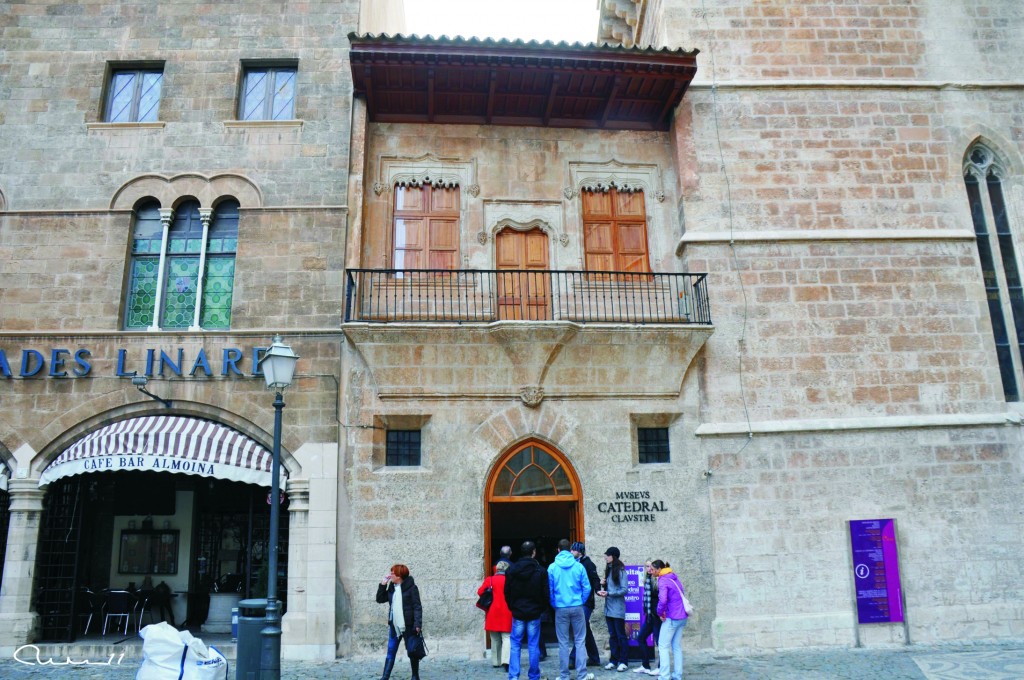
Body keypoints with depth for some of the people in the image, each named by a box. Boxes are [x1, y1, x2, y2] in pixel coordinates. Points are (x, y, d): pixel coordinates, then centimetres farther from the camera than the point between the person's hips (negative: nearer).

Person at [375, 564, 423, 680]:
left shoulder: (411, 587, -11)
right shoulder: (391, 587, 9)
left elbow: (417, 607, -13)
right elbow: (380, 599, 10)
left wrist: (418, 624, -20)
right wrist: (382, 584, 0)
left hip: (408, 626, -6)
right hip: (394, 626, 6)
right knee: (390, 652, 5)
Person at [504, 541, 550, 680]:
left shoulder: (511, 570, -3)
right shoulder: (540, 571, -8)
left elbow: (507, 592, 1)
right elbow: (545, 594, -5)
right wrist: (542, 609, 10)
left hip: (518, 612, 1)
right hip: (534, 612, -1)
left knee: (515, 645, 7)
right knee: (533, 646, 6)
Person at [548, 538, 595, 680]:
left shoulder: (552, 567, -3)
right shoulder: (578, 566, -2)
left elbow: (549, 589, -1)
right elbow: (587, 588, -2)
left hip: (561, 608, 0)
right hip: (577, 607, 0)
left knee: (563, 643, 7)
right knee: (580, 641, 7)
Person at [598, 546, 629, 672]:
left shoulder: (620, 571, -11)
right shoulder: (608, 570, 11)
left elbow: (624, 590, -15)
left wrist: (608, 593, -17)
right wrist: (603, 584, -1)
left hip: (617, 608, -7)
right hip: (608, 607, 7)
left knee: (620, 635, 2)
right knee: (612, 635, 12)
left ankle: (623, 661, 10)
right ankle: (613, 660, 19)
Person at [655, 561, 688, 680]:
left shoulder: (663, 580, -13)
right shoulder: (674, 578, 12)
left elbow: (663, 600, -26)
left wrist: (660, 612, -9)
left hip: (671, 618, -8)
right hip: (682, 617, 8)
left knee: (663, 646, 0)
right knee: (677, 647, 13)